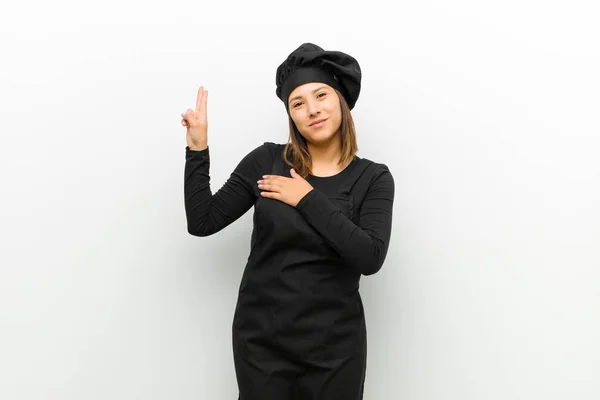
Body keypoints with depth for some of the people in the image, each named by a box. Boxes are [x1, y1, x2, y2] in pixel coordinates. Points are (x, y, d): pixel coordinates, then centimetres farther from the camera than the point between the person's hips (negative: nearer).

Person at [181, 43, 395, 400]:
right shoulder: (266, 160, -2)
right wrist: (198, 149, -10)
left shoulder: (373, 178, -4)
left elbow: (371, 257, -18)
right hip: (261, 339, 1)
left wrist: (309, 200, -16)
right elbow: (203, 222, -4)